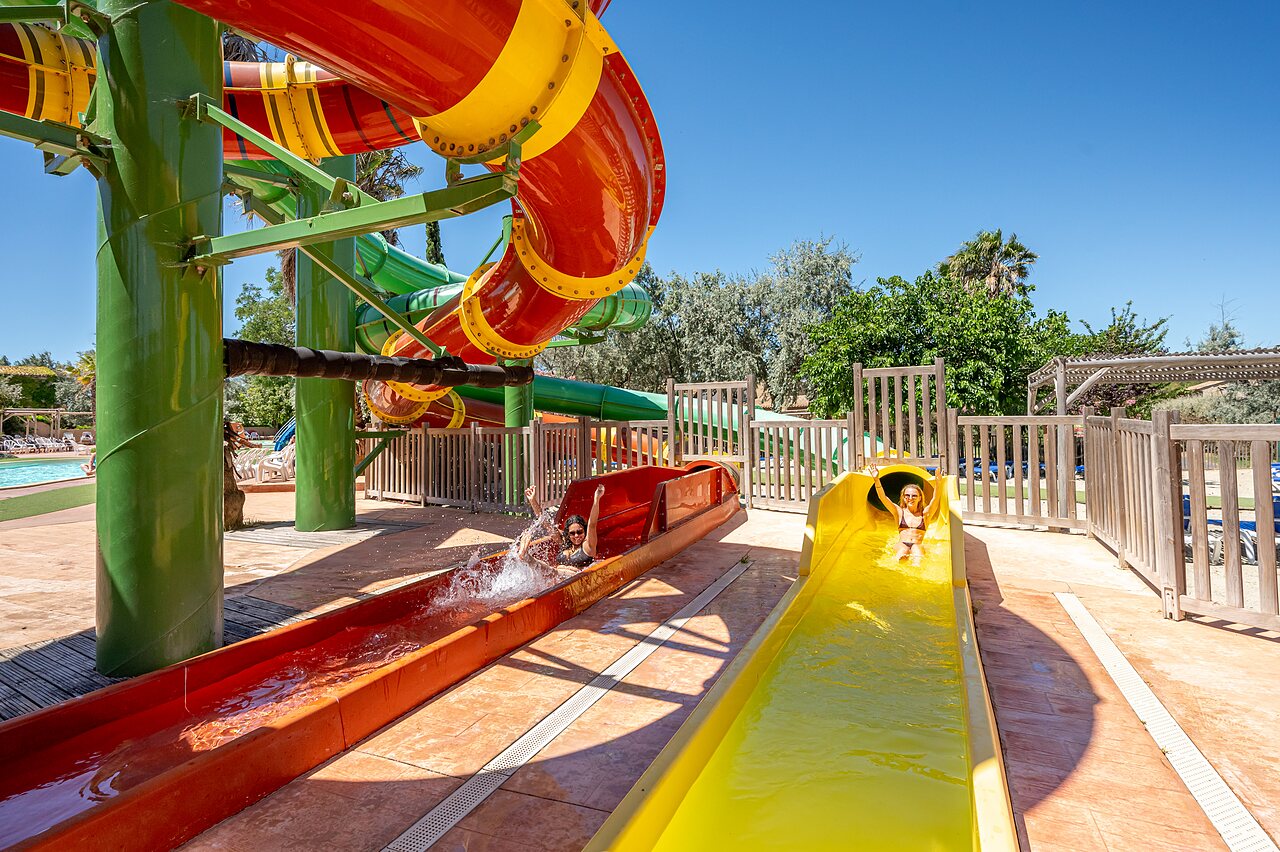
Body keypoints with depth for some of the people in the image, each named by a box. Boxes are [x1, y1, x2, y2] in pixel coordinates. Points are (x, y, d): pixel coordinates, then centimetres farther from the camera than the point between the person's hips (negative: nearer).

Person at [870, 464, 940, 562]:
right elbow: (883, 497, 3)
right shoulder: (900, 512, 15)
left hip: (918, 545, -1)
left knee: (918, 561, -38)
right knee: (900, 559, -38)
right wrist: (876, 480, -12)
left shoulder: (924, 513, 14)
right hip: (902, 544, 1)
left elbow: (935, 499, -2)